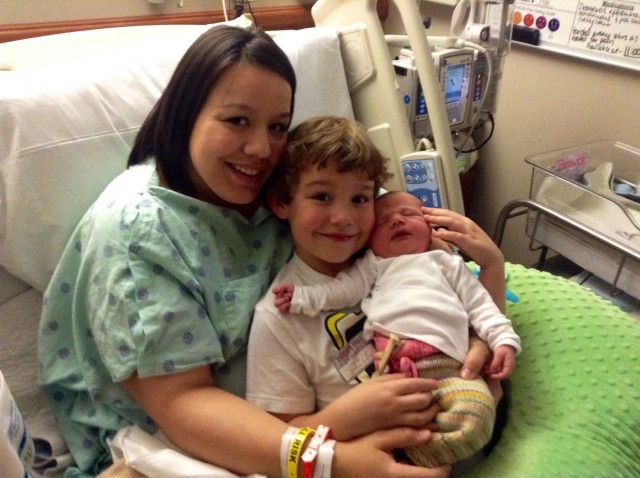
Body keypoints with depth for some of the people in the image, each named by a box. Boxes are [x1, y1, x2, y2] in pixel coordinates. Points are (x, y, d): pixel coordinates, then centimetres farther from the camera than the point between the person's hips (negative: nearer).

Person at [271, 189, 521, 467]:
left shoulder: (447, 262, 28)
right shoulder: (374, 264, 29)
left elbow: (479, 304, 22)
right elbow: (345, 289, 16)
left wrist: (504, 340, 8)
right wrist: (303, 297, 2)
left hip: (445, 364, 0)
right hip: (387, 363, 1)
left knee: (476, 413, -28)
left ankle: (410, 458, -19)